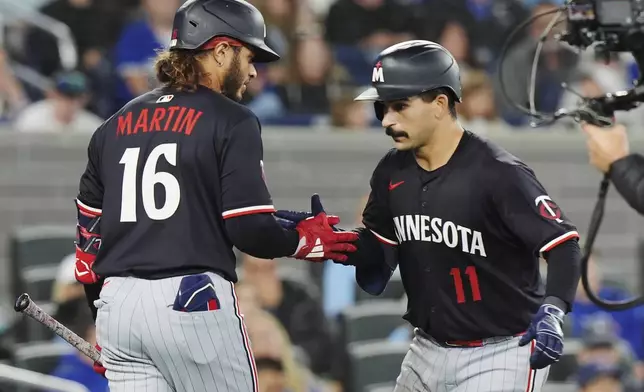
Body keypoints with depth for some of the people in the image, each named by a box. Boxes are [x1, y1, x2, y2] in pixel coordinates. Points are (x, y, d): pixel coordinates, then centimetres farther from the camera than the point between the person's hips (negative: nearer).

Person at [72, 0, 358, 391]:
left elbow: (89, 234, 17)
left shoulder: (115, 125, 16)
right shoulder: (231, 121, -3)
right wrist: (306, 240, 10)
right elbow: (251, 230, -10)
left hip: (116, 304, 6)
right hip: (193, 300, -6)